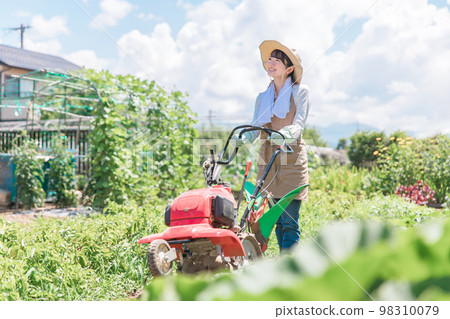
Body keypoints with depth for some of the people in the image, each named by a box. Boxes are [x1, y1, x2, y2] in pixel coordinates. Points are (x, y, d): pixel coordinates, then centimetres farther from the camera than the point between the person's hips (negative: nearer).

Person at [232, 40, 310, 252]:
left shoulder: (300, 92, 4)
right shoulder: (263, 97, 15)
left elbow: (298, 124, -9)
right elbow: (255, 128, 6)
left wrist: (285, 134, -31)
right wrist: (242, 138, -16)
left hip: (292, 158, -4)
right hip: (267, 158, 4)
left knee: (289, 222, -9)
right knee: (277, 219, 5)